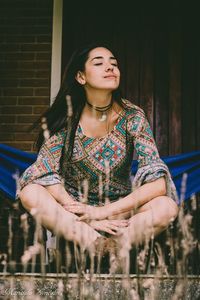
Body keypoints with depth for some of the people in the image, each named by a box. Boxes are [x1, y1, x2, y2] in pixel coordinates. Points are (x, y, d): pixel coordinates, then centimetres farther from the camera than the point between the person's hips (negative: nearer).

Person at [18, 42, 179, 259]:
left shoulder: (132, 116, -10)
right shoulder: (66, 117, -10)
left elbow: (158, 183, -17)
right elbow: (45, 174, -16)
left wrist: (104, 212, -23)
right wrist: (88, 217, -27)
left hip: (121, 207, 0)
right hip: (74, 205, 0)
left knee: (166, 206, -28)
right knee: (30, 192, -29)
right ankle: (109, 248, -27)